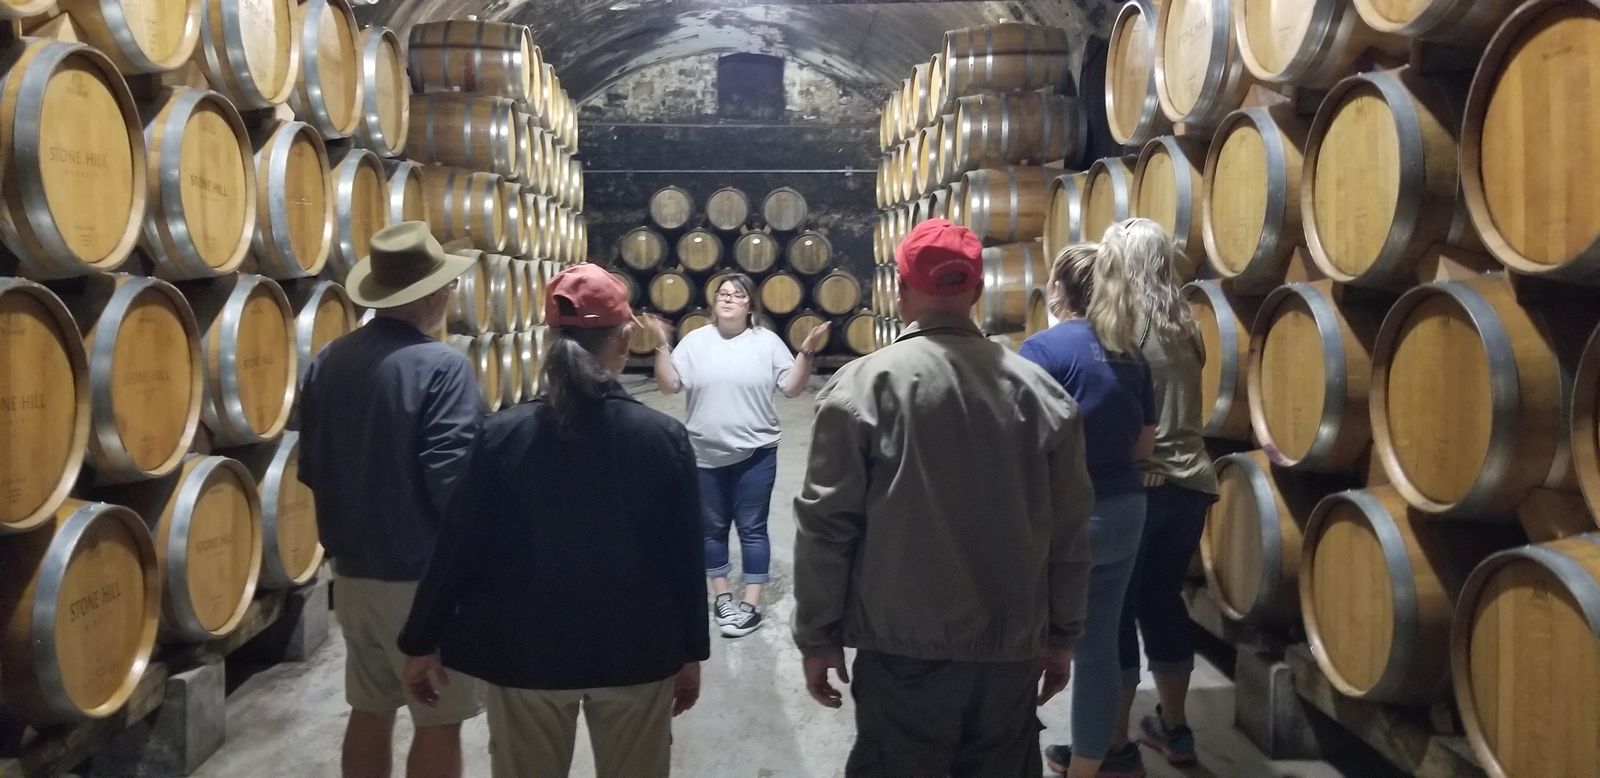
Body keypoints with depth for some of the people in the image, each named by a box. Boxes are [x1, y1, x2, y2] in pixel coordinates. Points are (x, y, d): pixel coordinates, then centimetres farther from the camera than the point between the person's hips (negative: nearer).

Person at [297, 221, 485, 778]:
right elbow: (456, 484, -22)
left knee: (369, 709, 19)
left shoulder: (328, 361, 2)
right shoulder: (441, 367, -19)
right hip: (425, 575, -7)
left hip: (352, 569, 7)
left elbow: (311, 469, 12)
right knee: (438, 721, 6)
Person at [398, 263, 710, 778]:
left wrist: (422, 642, 6)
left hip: (526, 652, 1)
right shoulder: (663, 437, -12)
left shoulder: (502, 435, -11)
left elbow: (459, 545, -7)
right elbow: (685, 556, -6)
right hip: (635, 653, 0)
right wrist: (691, 653, 6)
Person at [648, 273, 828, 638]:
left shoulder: (767, 342, -1)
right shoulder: (695, 341, 1)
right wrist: (661, 347, -12)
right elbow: (670, 386, -2)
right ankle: (722, 597, 27)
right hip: (706, 454, 2)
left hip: (755, 454, -2)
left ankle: (751, 604, 12)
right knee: (712, 528, 12)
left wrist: (807, 351, -16)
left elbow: (792, 387, -4)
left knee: (752, 528, 3)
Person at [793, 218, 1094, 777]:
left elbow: (827, 523, -9)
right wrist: (1062, 634, 15)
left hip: (905, 647, -3)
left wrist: (816, 635, 1)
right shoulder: (1040, 389, -1)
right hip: (1011, 644, 3)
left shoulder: (864, 385, -10)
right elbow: (1070, 530, 4)